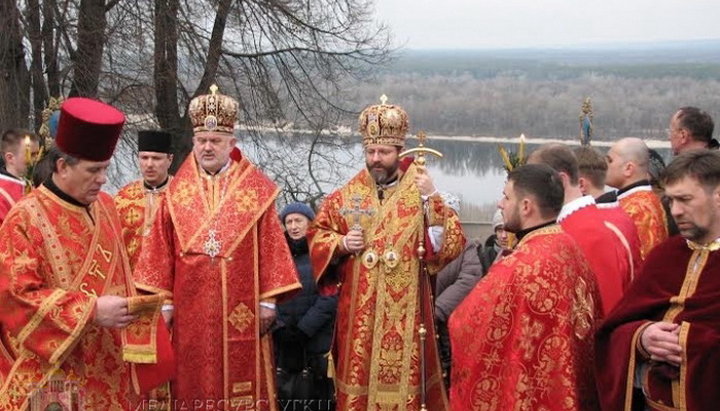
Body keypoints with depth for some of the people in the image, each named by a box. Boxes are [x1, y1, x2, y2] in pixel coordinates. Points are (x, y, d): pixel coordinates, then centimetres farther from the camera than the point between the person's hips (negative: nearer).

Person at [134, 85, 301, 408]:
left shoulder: (255, 189, 1)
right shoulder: (177, 192, 6)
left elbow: (269, 247, -1)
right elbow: (161, 251, 5)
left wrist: (268, 300, -5)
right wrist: (164, 302, 1)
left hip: (240, 309, -1)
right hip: (191, 309, 2)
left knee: (240, 378, 5)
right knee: (194, 384, 7)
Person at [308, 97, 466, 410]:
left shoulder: (421, 193, -1)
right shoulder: (346, 197, 5)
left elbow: (451, 246, -10)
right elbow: (317, 237, 13)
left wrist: (432, 200, -20)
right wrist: (341, 244, -7)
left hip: (404, 312, -2)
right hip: (358, 312, 2)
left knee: (403, 379, 1)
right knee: (358, 379, 8)